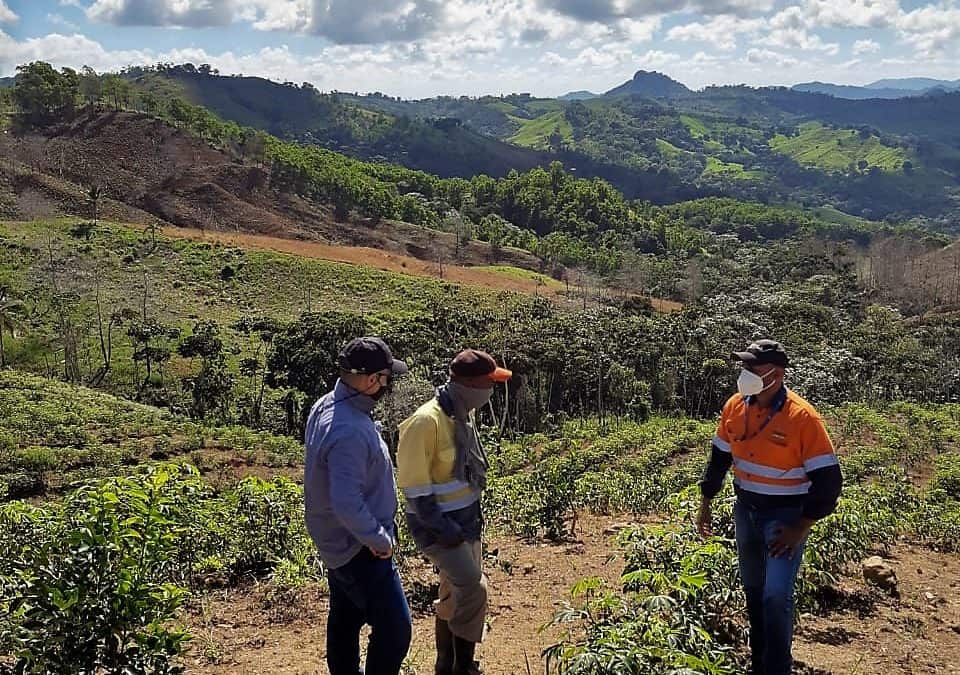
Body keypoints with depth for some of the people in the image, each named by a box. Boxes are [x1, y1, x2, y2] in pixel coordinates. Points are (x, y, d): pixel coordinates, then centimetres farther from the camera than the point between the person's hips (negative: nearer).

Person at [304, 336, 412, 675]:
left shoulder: (326, 406, 0)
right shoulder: (350, 431, -32)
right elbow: (347, 504, -35)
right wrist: (378, 539, -20)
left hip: (339, 541, 10)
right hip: (359, 548, -10)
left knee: (345, 619, 23)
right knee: (394, 628, -1)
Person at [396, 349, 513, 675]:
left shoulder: (463, 414, 5)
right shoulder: (426, 421, -22)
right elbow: (413, 484, -21)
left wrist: (473, 515, 13)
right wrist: (441, 526, -21)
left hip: (465, 520, 9)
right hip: (437, 525, -9)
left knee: (456, 595, 15)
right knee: (473, 588, -16)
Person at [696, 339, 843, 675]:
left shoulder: (802, 418, -21)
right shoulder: (735, 407, -5)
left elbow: (828, 480, -18)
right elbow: (719, 459, 9)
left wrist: (799, 529, -18)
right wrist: (705, 505, 11)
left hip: (785, 515, -5)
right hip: (746, 509, 6)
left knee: (776, 594, -13)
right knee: (753, 588, 16)